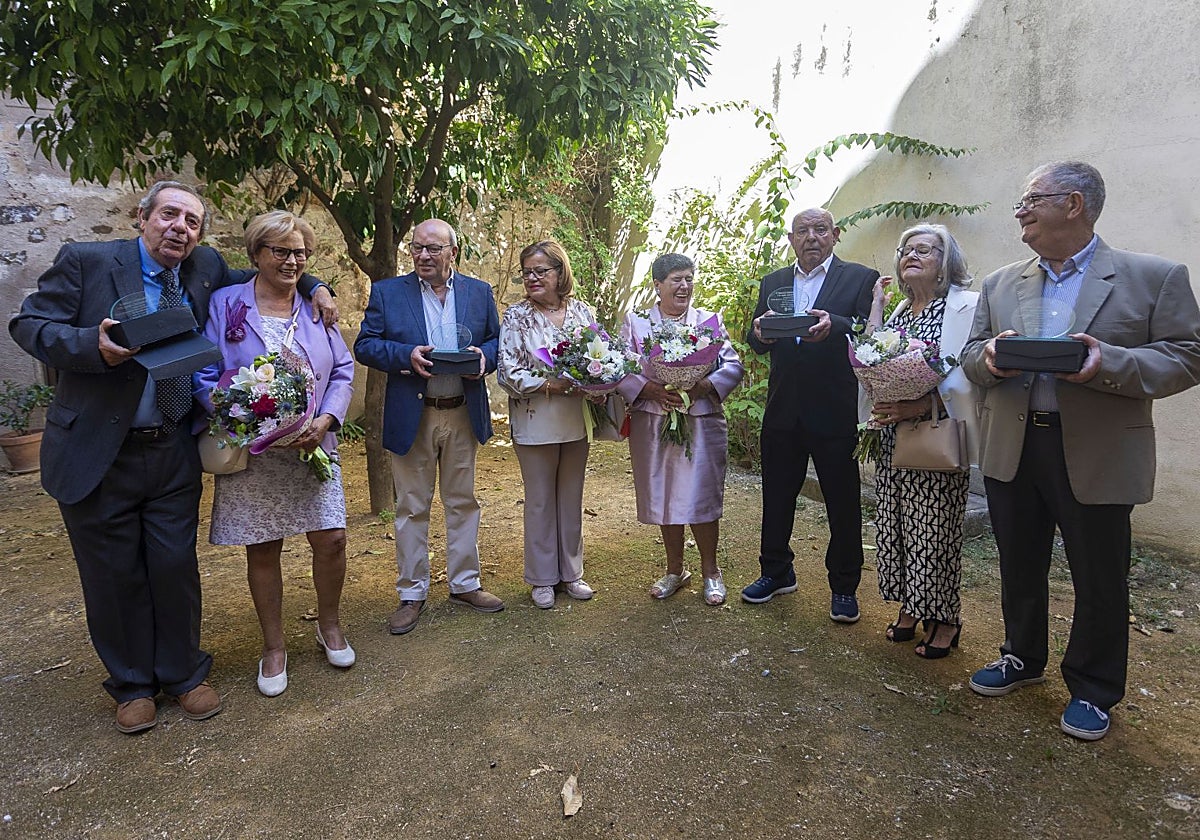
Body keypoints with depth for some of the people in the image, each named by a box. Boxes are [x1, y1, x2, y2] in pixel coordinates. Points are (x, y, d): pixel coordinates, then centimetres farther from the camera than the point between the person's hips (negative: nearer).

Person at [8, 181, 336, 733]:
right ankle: (132, 686, 30)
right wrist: (95, 346, -24)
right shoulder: (86, 261, -5)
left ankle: (183, 674, 30)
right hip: (97, 453, -2)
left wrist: (312, 286, 2)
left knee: (176, 567, 9)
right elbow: (29, 324, -5)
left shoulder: (207, 271, 5)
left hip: (174, 453, 3)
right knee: (113, 574, 10)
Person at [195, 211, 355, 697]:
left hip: (313, 448, 2)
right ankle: (274, 647, 26)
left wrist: (326, 419, -11)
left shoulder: (316, 308, 9)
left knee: (331, 538, -2)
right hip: (251, 452, -2)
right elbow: (204, 377, -4)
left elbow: (343, 371, 6)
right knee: (262, 550, 7)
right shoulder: (225, 305, 0)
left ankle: (329, 625, 26)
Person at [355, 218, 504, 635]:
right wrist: (407, 355, -19)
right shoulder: (386, 292, 0)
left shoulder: (479, 292, 6)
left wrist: (484, 356, -12)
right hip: (411, 417, -2)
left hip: (463, 415, 2)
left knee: (463, 502, 13)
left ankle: (465, 583, 28)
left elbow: (497, 341, 11)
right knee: (411, 507, 7)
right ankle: (412, 593, 21)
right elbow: (365, 345, -1)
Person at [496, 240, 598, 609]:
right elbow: (507, 373, -10)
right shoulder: (516, 316, -4)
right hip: (535, 422, -3)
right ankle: (542, 579, 24)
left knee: (572, 498, 14)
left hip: (576, 421, 3)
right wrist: (550, 385, -19)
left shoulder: (582, 311, 4)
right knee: (540, 501, 8)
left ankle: (571, 572, 30)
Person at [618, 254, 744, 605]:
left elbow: (733, 366, 0)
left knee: (701, 497, 0)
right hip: (652, 425, 1)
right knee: (664, 497, 10)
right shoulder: (635, 322, 6)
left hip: (701, 424, -1)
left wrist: (702, 387, -18)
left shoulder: (709, 320, 7)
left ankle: (710, 570, 21)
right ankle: (675, 569, 29)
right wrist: (652, 390, -18)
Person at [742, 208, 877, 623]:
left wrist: (834, 326, -31)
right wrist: (761, 333, -17)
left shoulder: (861, 278, 0)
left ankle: (844, 587, 23)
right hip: (783, 410, 4)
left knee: (843, 502, 6)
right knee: (777, 496, 14)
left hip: (836, 412, -3)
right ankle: (776, 572, 32)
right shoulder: (773, 282, 13)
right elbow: (756, 341, 6)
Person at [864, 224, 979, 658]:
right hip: (893, 439, 7)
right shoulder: (900, 311, 16)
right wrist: (875, 308, 7)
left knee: (935, 529, 0)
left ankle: (944, 618, 18)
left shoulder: (966, 305, -6)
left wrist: (921, 405, -25)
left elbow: (968, 377, -14)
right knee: (894, 523, 11)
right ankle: (909, 606, 27)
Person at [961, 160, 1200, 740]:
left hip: (1096, 457, -3)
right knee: (1019, 569, 17)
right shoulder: (1001, 284, 9)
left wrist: (1110, 363, -23)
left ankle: (1092, 690, 29)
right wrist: (990, 356, -14)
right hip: (1012, 452, 4)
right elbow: (971, 354, 10)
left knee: (1099, 583, 9)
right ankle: (1022, 659, 38)